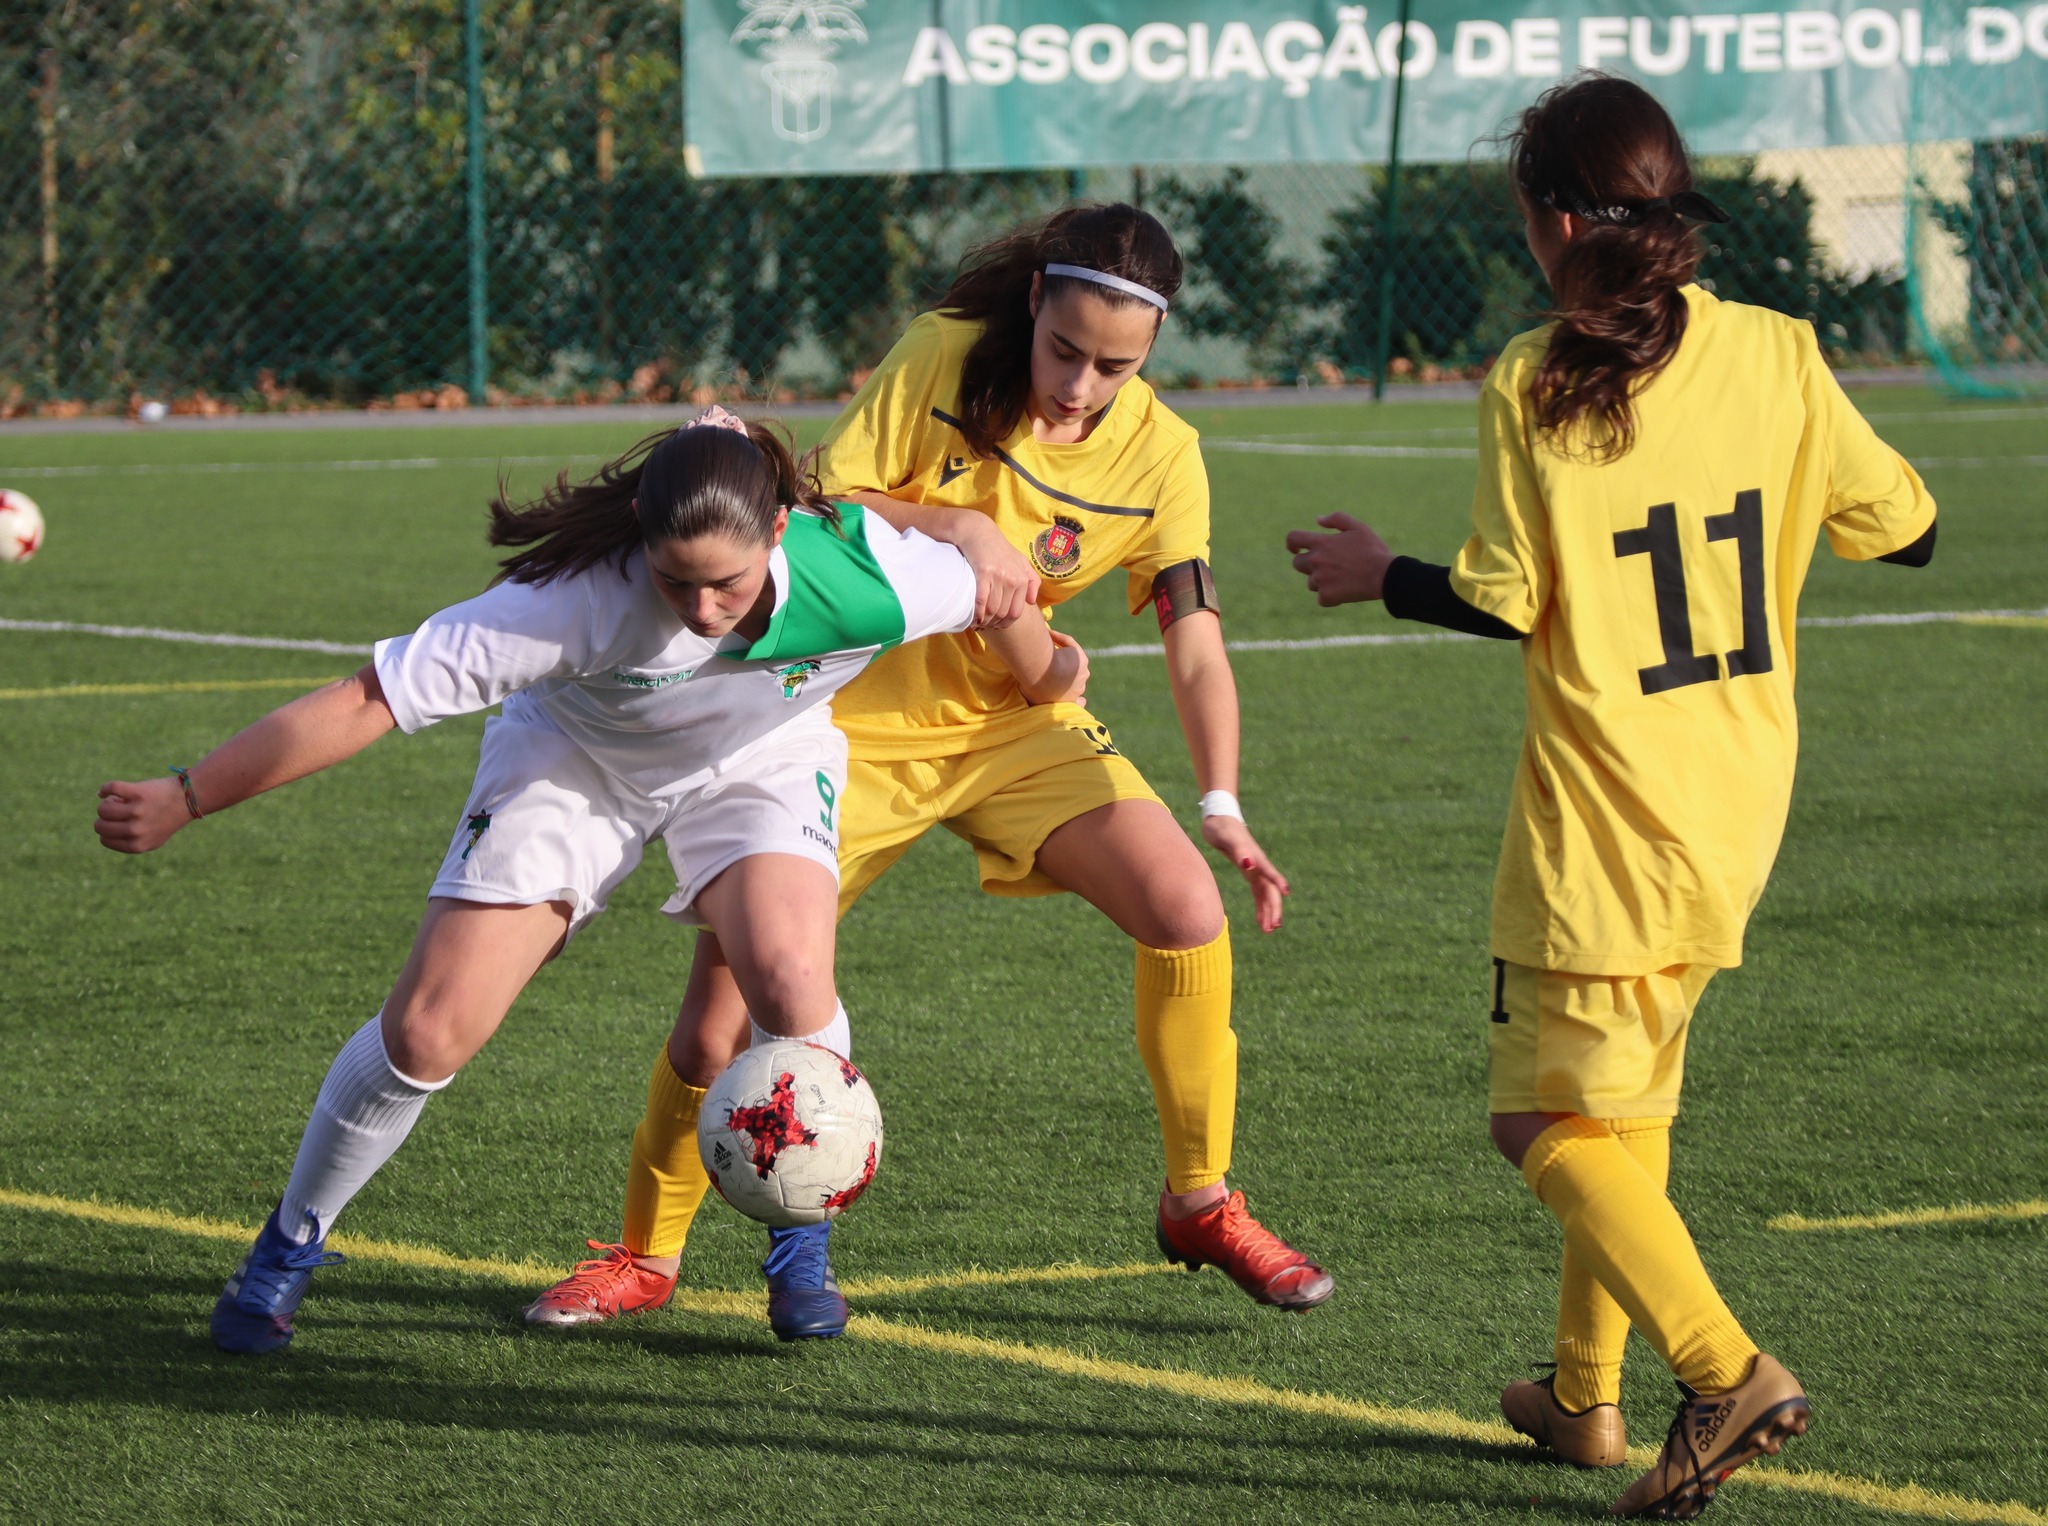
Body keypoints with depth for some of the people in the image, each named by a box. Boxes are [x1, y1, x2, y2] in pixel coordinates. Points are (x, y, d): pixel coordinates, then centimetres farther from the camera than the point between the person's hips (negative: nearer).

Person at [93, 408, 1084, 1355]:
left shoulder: (866, 575, -35)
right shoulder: (583, 596, -40)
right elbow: (370, 699, -35)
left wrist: (1045, 680, 11)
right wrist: (183, 801, -35)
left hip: (762, 755, 1)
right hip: (575, 755, -1)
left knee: (789, 987, -27)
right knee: (430, 1029, -9)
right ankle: (289, 1248, 17)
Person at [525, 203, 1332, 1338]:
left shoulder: (1159, 455, -10)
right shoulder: (940, 361, -15)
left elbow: (1195, 646, -13)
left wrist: (1222, 805, -28)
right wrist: (954, 528, -27)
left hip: (1017, 724, 2)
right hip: (857, 719, -2)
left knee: (1189, 909, -17)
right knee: (734, 975, -11)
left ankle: (1200, 1203, 4)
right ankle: (645, 1253, 10)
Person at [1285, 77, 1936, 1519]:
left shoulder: (1536, 386, -14)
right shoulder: (1776, 352, -1)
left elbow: (1503, 603, -13)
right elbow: (1903, 527, 5)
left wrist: (1379, 572, 5)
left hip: (1602, 829, -6)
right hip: (1738, 809, 6)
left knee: (1553, 1119, 1)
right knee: (1629, 1100, 22)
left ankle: (1727, 1371, -17)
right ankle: (1587, 1394, 29)